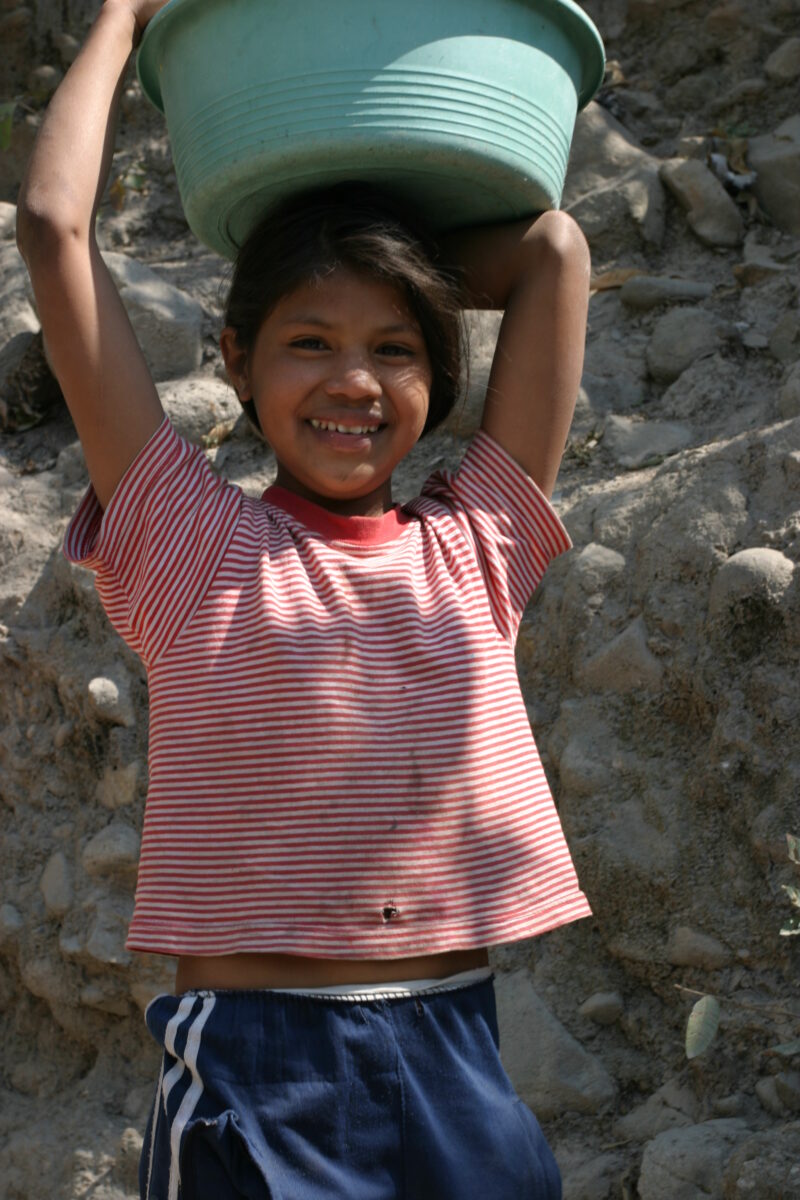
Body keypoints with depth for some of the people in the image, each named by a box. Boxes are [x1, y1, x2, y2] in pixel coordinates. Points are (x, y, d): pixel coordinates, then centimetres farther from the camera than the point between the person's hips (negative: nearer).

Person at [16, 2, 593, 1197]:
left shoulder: (473, 547, 8)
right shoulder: (195, 545, 0)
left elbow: (553, 254, 9)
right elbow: (55, 227, -2)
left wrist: (396, 254, 21)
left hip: (457, 1056, 3)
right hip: (256, 1067, -3)